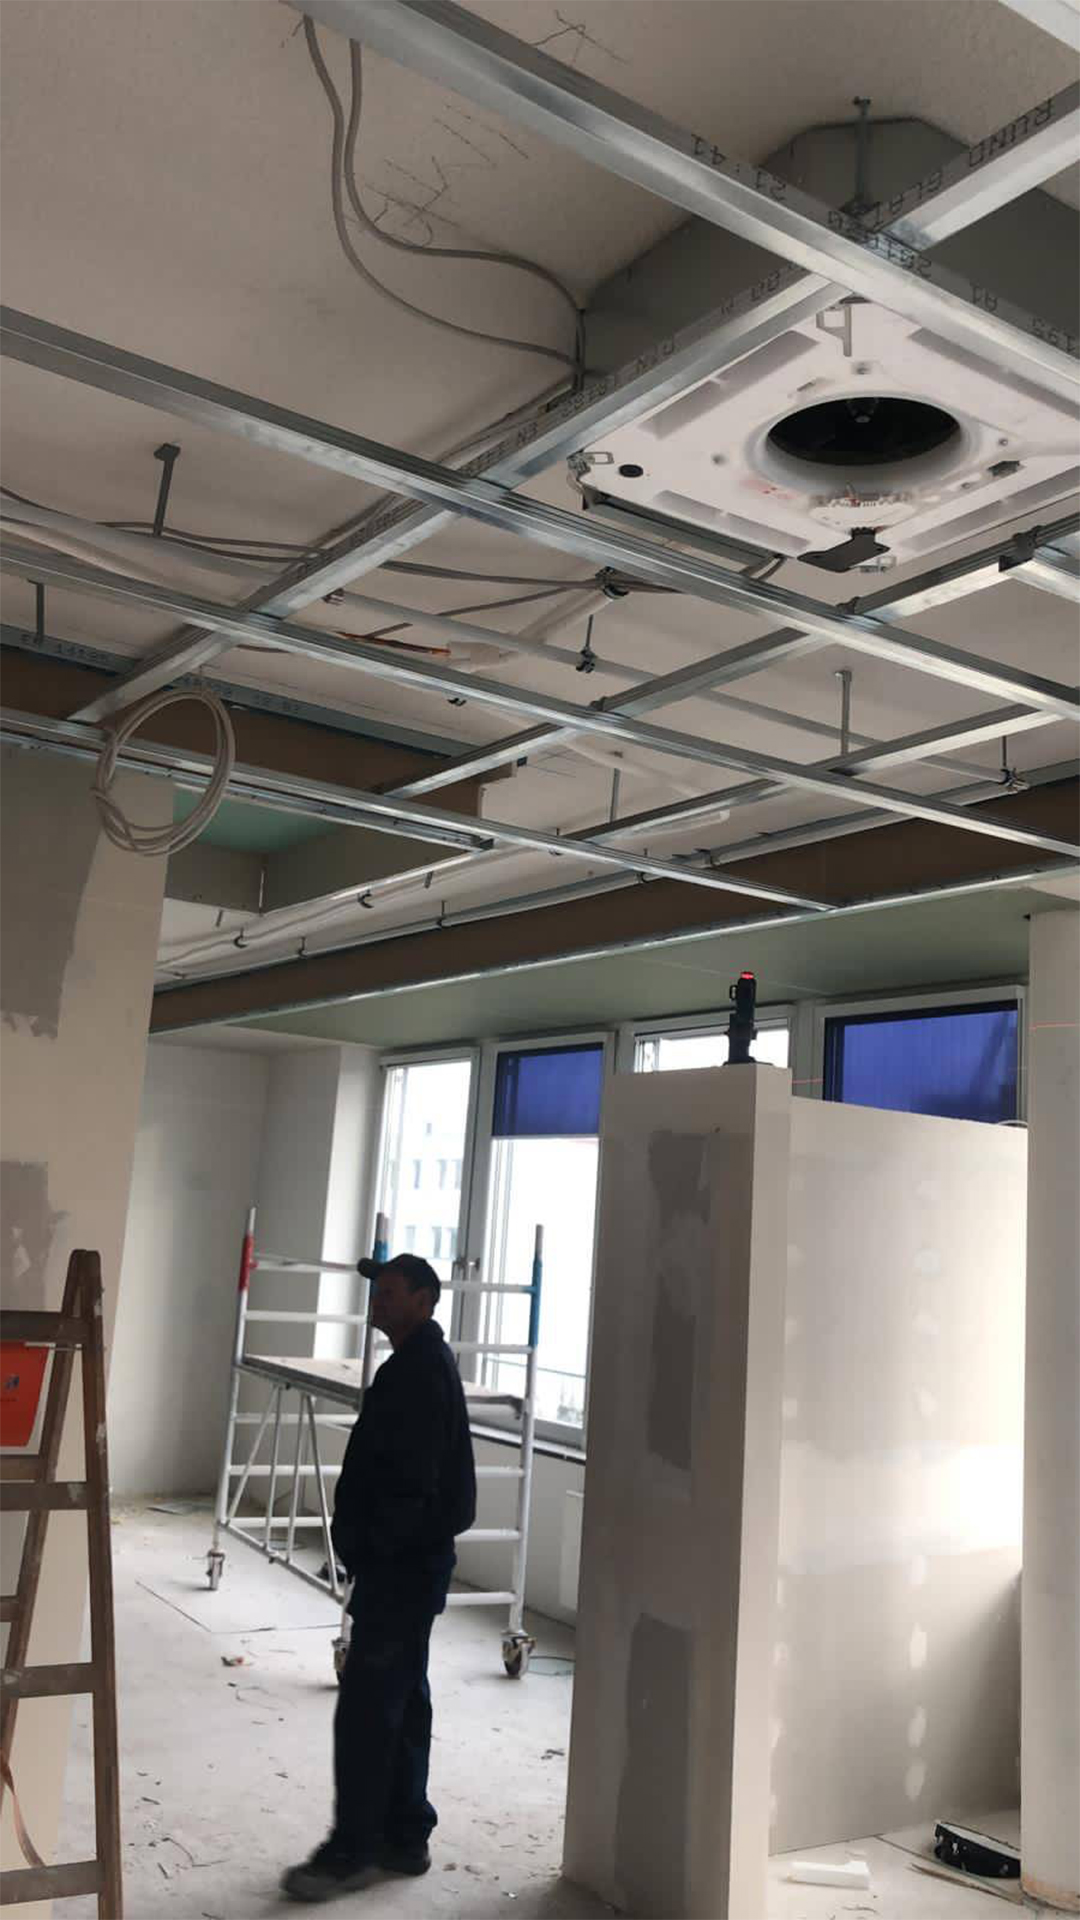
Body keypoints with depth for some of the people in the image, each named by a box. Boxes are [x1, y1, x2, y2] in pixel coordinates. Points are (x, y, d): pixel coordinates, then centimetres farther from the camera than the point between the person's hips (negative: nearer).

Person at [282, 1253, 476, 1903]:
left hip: (401, 1563, -10)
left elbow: (407, 1481, -25)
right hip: (409, 1560, 10)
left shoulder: (418, 1372, -19)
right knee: (402, 1703, 16)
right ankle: (404, 1836, 25)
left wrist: (369, 1546, -17)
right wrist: (366, 1544, 16)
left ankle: (352, 1850, 7)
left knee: (366, 1709, -3)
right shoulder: (424, 1364, 14)